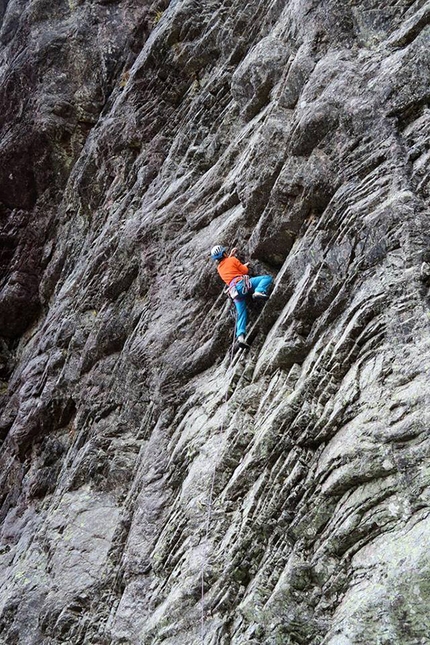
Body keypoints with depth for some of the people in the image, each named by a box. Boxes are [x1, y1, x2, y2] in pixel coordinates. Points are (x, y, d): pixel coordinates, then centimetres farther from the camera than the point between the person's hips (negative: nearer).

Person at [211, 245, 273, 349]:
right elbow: (245, 270, 11)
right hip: (242, 283, -5)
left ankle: (240, 336, -18)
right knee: (268, 278, -4)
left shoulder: (219, 268, 25)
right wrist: (244, 265, 32)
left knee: (241, 314, 3)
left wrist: (230, 255, 56)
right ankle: (258, 291, -32)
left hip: (234, 292, 5)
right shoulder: (233, 259, 9)